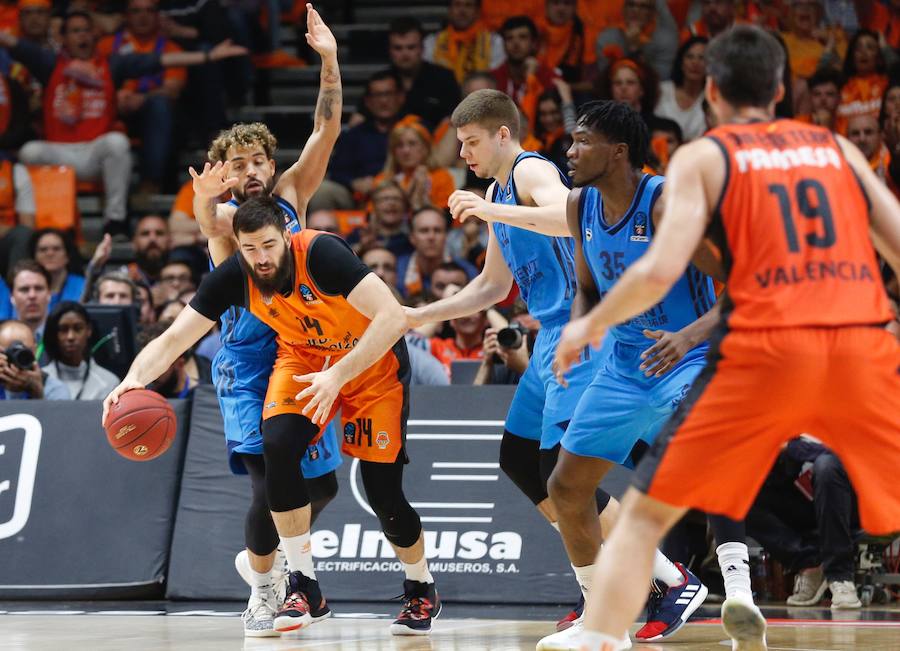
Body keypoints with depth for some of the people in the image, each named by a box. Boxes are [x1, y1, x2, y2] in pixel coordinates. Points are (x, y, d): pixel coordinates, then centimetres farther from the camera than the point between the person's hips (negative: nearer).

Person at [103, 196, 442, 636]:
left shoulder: (321, 253, -33)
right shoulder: (233, 277, -19)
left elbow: (392, 318, -37)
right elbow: (172, 340, -17)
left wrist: (338, 376, -44)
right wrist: (133, 380, -37)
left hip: (372, 362, -3)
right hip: (303, 356, 4)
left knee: (384, 493, -5)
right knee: (277, 445, -24)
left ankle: (422, 591, 25)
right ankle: (304, 587, -11)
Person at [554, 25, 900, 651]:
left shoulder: (703, 157, 10)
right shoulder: (838, 148, 20)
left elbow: (659, 272, -2)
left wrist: (589, 325, 13)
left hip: (765, 347, -2)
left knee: (643, 518, 9)